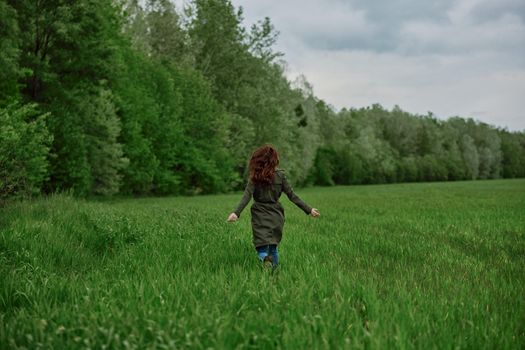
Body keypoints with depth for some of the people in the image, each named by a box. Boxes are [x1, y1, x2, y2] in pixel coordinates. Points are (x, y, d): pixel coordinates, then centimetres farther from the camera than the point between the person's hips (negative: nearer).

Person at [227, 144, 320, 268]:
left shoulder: (254, 177, -5)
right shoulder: (280, 175, -4)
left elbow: (247, 196, -17)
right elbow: (292, 195, -3)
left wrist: (236, 212, -23)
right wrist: (308, 209, 2)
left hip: (259, 214, -1)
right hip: (275, 214, 1)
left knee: (262, 247, 3)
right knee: (273, 246, 17)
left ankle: (265, 258, -29)